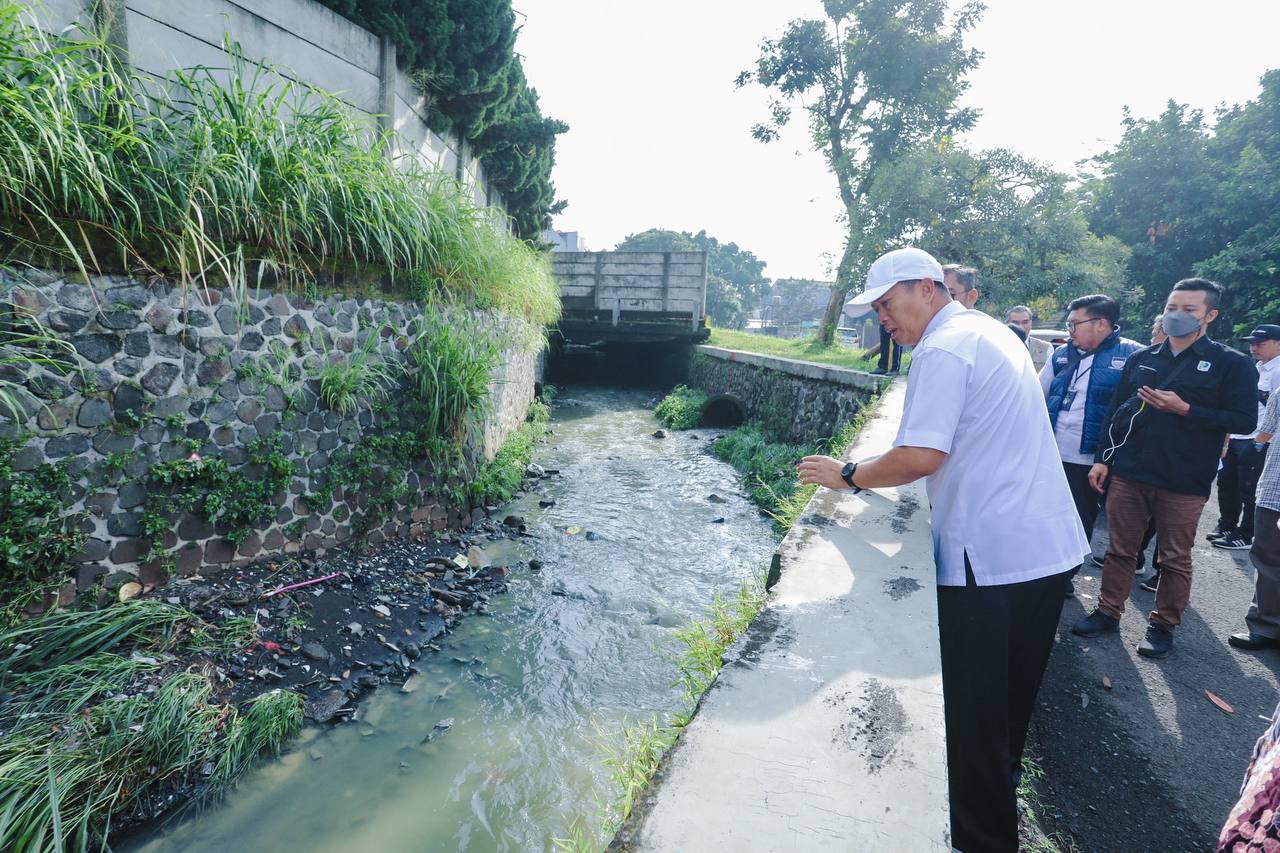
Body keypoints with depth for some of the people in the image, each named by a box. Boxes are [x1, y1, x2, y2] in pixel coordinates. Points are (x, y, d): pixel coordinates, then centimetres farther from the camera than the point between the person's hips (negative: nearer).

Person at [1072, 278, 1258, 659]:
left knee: (1175, 559, 8)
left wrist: (1184, 409, -18)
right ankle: (1108, 612, 22)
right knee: (1120, 550, 10)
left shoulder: (1232, 364, -1)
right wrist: (1102, 459, 7)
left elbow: (1244, 420, -7)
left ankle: (1163, 625, 22)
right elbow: (1116, 411, 11)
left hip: (1184, 482, -3)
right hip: (1127, 474, 3)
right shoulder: (1140, 359, 10)